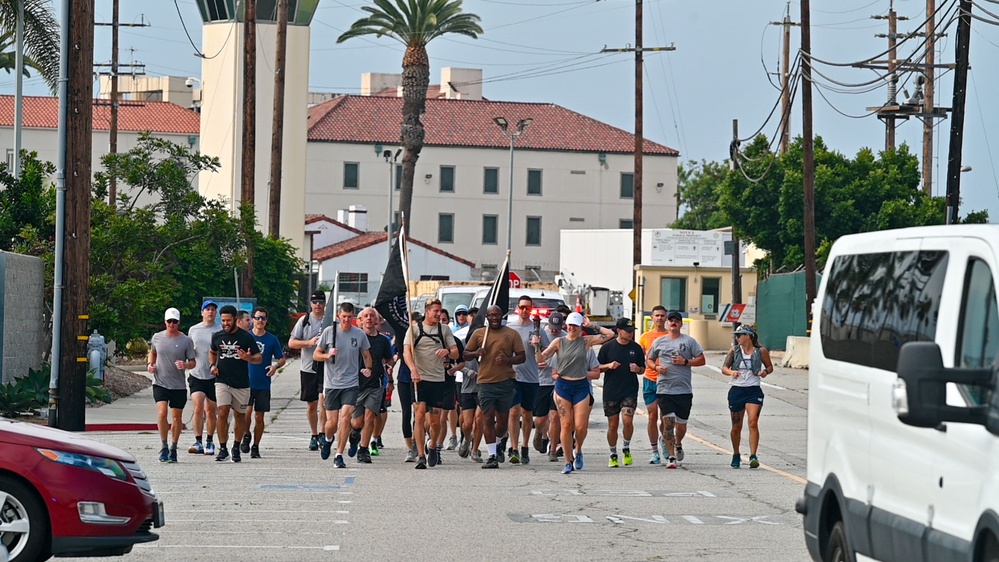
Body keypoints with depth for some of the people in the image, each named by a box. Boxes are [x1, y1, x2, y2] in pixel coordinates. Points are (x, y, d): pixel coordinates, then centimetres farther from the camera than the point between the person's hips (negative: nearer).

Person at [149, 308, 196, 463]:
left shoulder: (186, 341, -3)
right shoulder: (157, 337, 3)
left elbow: (193, 362, 1)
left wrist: (185, 365, -20)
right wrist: (150, 364, 5)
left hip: (179, 385, 0)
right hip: (160, 383, 0)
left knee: (177, 417, 6)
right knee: (162, 413, -16)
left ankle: (173, 449, 20)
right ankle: (164, 447, -6)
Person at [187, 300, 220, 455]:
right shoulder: (193, 330, 9)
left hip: (213, 375, -1)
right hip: (196, 375, 1)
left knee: (211, 411, 7)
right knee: (198, 408, -13)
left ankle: (209, 443, 19)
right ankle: (198, 442, -10)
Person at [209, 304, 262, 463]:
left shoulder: (246, 337, -3)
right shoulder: (217, 336, 7)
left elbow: (259, 358, -1)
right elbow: (213, 352, 27)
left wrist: (248, 358, -22)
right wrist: (213, 365, 8)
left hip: (241, 383, -1)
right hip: (222, 381, 1)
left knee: (239, 415, 9)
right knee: (223, 413, -13)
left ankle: (236, 447, 26)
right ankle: (223, 448, -7)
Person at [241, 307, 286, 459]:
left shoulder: (272, 339, 4)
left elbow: (282, 359, 10)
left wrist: (276, 365, -11)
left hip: (263, 384, 1)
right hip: (246, 382, -1)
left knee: (259, 416, 4)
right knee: (247, 411, -16)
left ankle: (255, 446, 16)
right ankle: (246, 435, 10)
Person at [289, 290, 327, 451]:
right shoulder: (304, 321, 4)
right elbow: (291, 343, 2)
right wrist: (309, 342, -13)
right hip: (308, 368, 2)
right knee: (311, 404, 8)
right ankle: (314, 436, 21)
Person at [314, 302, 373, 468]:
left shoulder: (360, 334, 2)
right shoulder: (329, 332, -1)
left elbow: (366, 355, 16)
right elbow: (315, 355, 5)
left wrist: (368, 368, -4)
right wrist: (327, 355, -15)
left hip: (351, 384, 0)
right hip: (331, 384, 0)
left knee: (346, 417, -14)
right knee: (332, 422, 0)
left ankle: (339, 456, -6)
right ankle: (328, 440, 36)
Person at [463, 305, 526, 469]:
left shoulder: (512, 334, 7)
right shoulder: (478, 334, 10)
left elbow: (522, 356, 6)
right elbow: (465, 355, 15)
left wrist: (507, 360, -13)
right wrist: (475, 353, -8)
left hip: (506, 381, 0)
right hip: (486, 382, 0)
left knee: (502, 420, 9)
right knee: (488, 418, -7)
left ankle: (497, 444, 36)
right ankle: (492, 456, -6)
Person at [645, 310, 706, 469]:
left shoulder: (689, 341, 5)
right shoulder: (659, 342, 11)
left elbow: (701, 360, 3)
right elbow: (649, 360, 19)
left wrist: (685, 362, -12)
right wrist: (656, 367, -2)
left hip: (684, 390, 0)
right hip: (664, 389, 0)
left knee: (681, 424, 7)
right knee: (668, 422, -10)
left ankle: (678, 444, 39)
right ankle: (671, 457, -6)